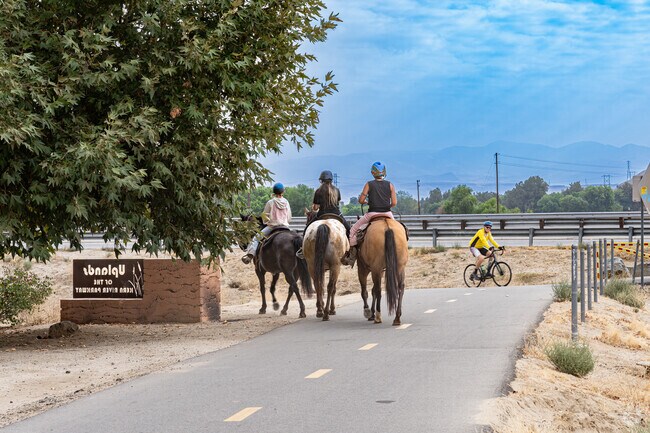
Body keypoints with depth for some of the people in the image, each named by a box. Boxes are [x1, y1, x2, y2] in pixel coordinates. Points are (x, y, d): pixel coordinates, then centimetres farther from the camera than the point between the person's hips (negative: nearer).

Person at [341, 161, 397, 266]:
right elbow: (394, 203, -3)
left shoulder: (369, 185, -2)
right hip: (387, 214, 2)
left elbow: (361, 200, -5)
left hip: (372, 213, -2)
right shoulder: (390, 185, 1)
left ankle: (352, 253, 7)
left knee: (353, 229, 15)